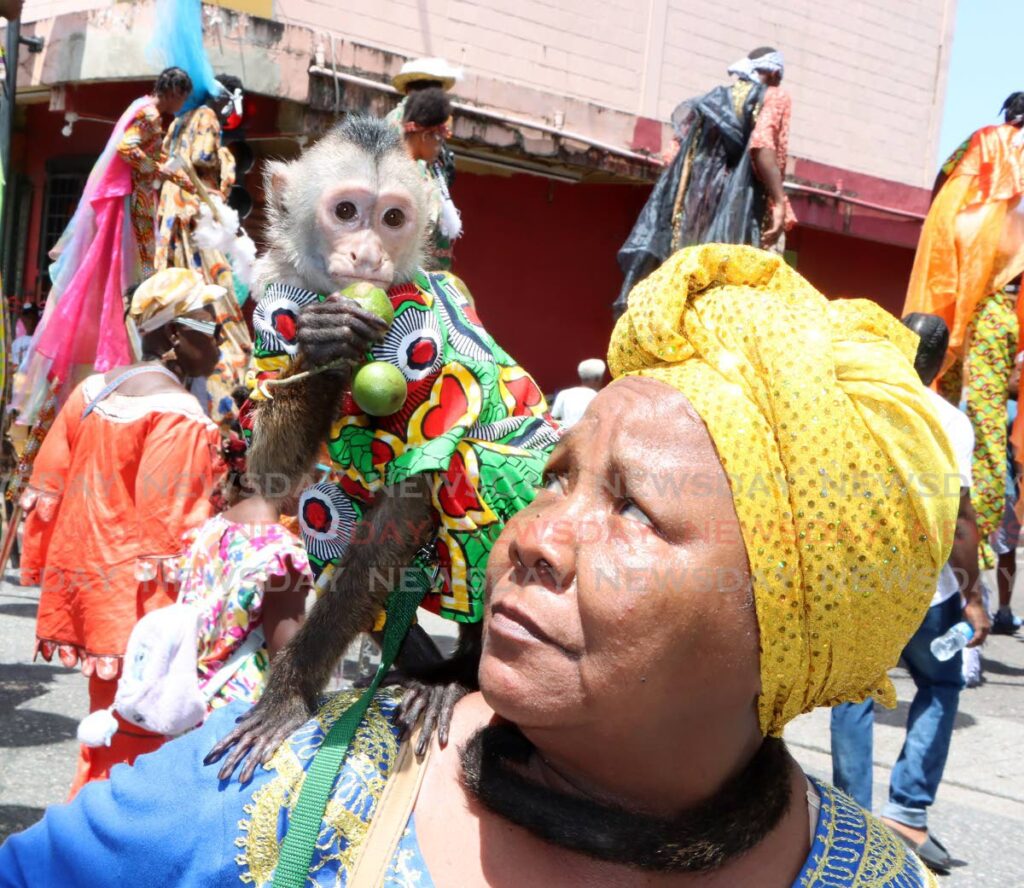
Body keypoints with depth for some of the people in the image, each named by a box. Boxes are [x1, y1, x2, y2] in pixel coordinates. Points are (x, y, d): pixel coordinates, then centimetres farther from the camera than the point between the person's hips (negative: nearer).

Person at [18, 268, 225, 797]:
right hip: (139, 595, -8)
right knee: (134, 738, 3)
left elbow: (48, 489, 12)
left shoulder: (91, 391, 9)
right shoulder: (178, 415, -15)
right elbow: (172, 524, -19)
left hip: (83, 582, 8)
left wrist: (40, 567, 20)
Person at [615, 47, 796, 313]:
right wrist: (779, 202, -16)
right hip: (735, 204, -6)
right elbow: (762, 145, -11)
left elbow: (674, 156, 16)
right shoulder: (774, 98, 10)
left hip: (690, 202, 6)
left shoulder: (711, 99, 27)